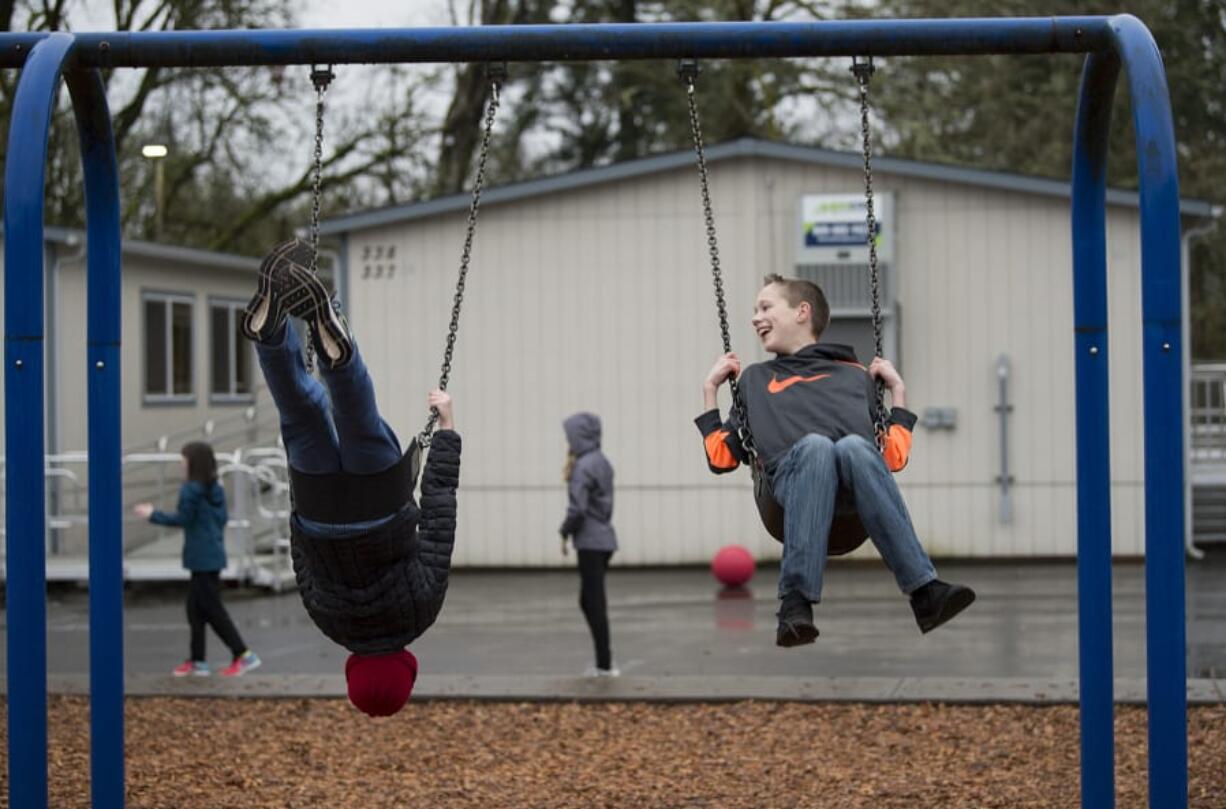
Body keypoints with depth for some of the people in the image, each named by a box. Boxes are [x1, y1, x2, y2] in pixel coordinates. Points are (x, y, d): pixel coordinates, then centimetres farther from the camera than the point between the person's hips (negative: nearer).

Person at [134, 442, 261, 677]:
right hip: (215, 555, 9)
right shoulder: (216, 490, 9)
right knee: (196, 609, 14)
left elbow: (182, 519, -14)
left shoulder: (191, 490, -16)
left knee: (213, 609, -3)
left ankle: (243, 655, -5)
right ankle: (197, 660, 17)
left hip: (201, 558, -9)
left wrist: (153, 515, -5)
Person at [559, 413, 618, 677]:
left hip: (590, 543, -9)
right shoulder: (602, 462, 12)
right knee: (588, 601, 16)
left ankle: (605, 665, 4)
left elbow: (577, 509, -22)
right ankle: (605, 658, 16)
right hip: (604, 539, 9)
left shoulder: (583, 468, -16)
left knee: (594, 604, -1)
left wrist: (565, 533, -7)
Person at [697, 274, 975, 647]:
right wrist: (710, 389, 29)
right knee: (816, 444, -39)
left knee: (853, 446, -39)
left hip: (861, 459, 1)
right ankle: (796, 602, -54)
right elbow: (721, 458, 29)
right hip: (792, 466, 0)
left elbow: (894, 457, 27)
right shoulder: (755, 379, 37)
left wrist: (897, 389, 27)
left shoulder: (857, 374, 35)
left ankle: (925, 591, -52)